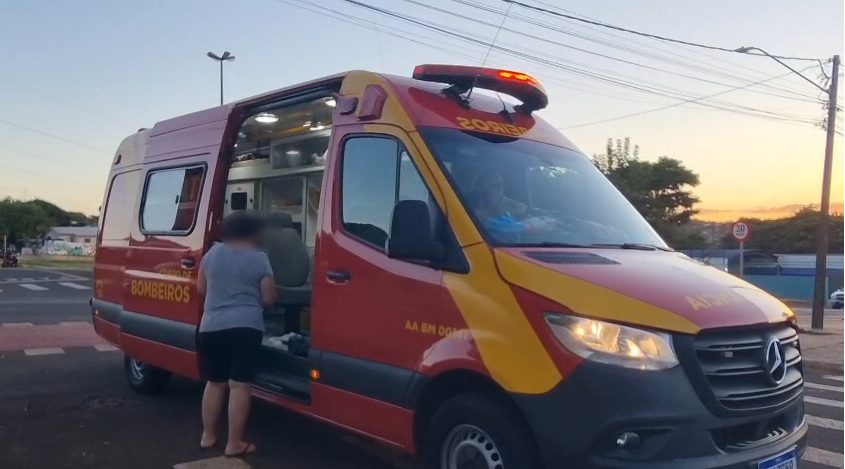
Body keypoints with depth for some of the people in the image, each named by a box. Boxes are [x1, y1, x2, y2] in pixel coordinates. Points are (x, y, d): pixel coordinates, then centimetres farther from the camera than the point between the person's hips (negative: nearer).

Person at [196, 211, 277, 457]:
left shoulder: (213, 252, 8)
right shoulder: (259, 258, -4)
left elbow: (201, 288, 17)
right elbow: (269, 299, -2)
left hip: (211, 327, 5)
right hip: (245, 327, -5)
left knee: (215, 382, 18)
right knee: (239, 385, -1)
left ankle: (208, 436, 26)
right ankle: (234, 444, 2)